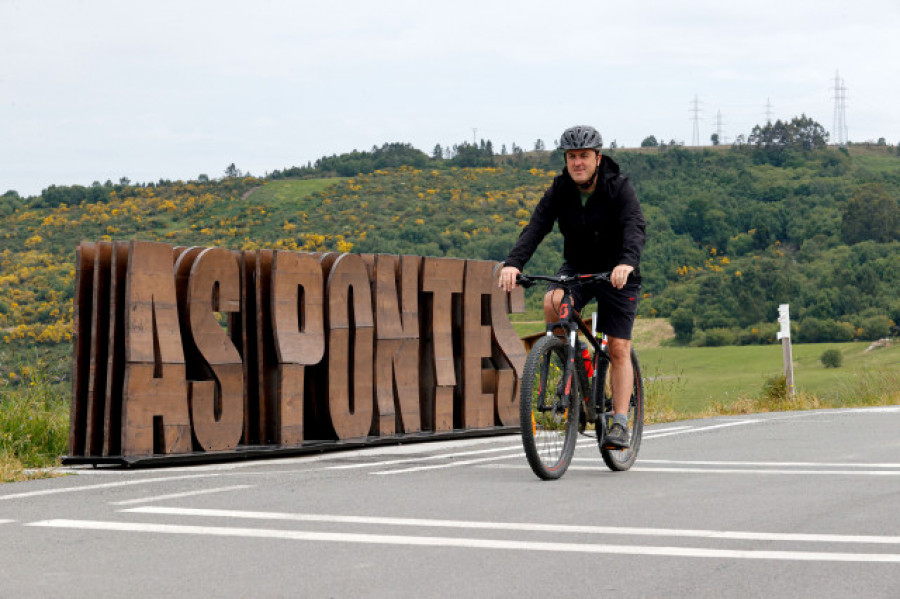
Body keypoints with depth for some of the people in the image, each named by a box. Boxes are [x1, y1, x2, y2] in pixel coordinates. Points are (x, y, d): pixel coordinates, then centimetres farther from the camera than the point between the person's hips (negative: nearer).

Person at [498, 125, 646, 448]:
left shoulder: (619, 187, -17)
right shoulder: (560, 191, -8)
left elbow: (635, 227, -32)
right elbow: (536, 227, -20)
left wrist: (627, 262, -53)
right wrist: (513, 263, -38)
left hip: (617, 273, -2)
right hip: (576, 267, 2)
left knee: (619, 349, -8)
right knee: (553, 302, -30)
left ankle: (620, 423, -2)